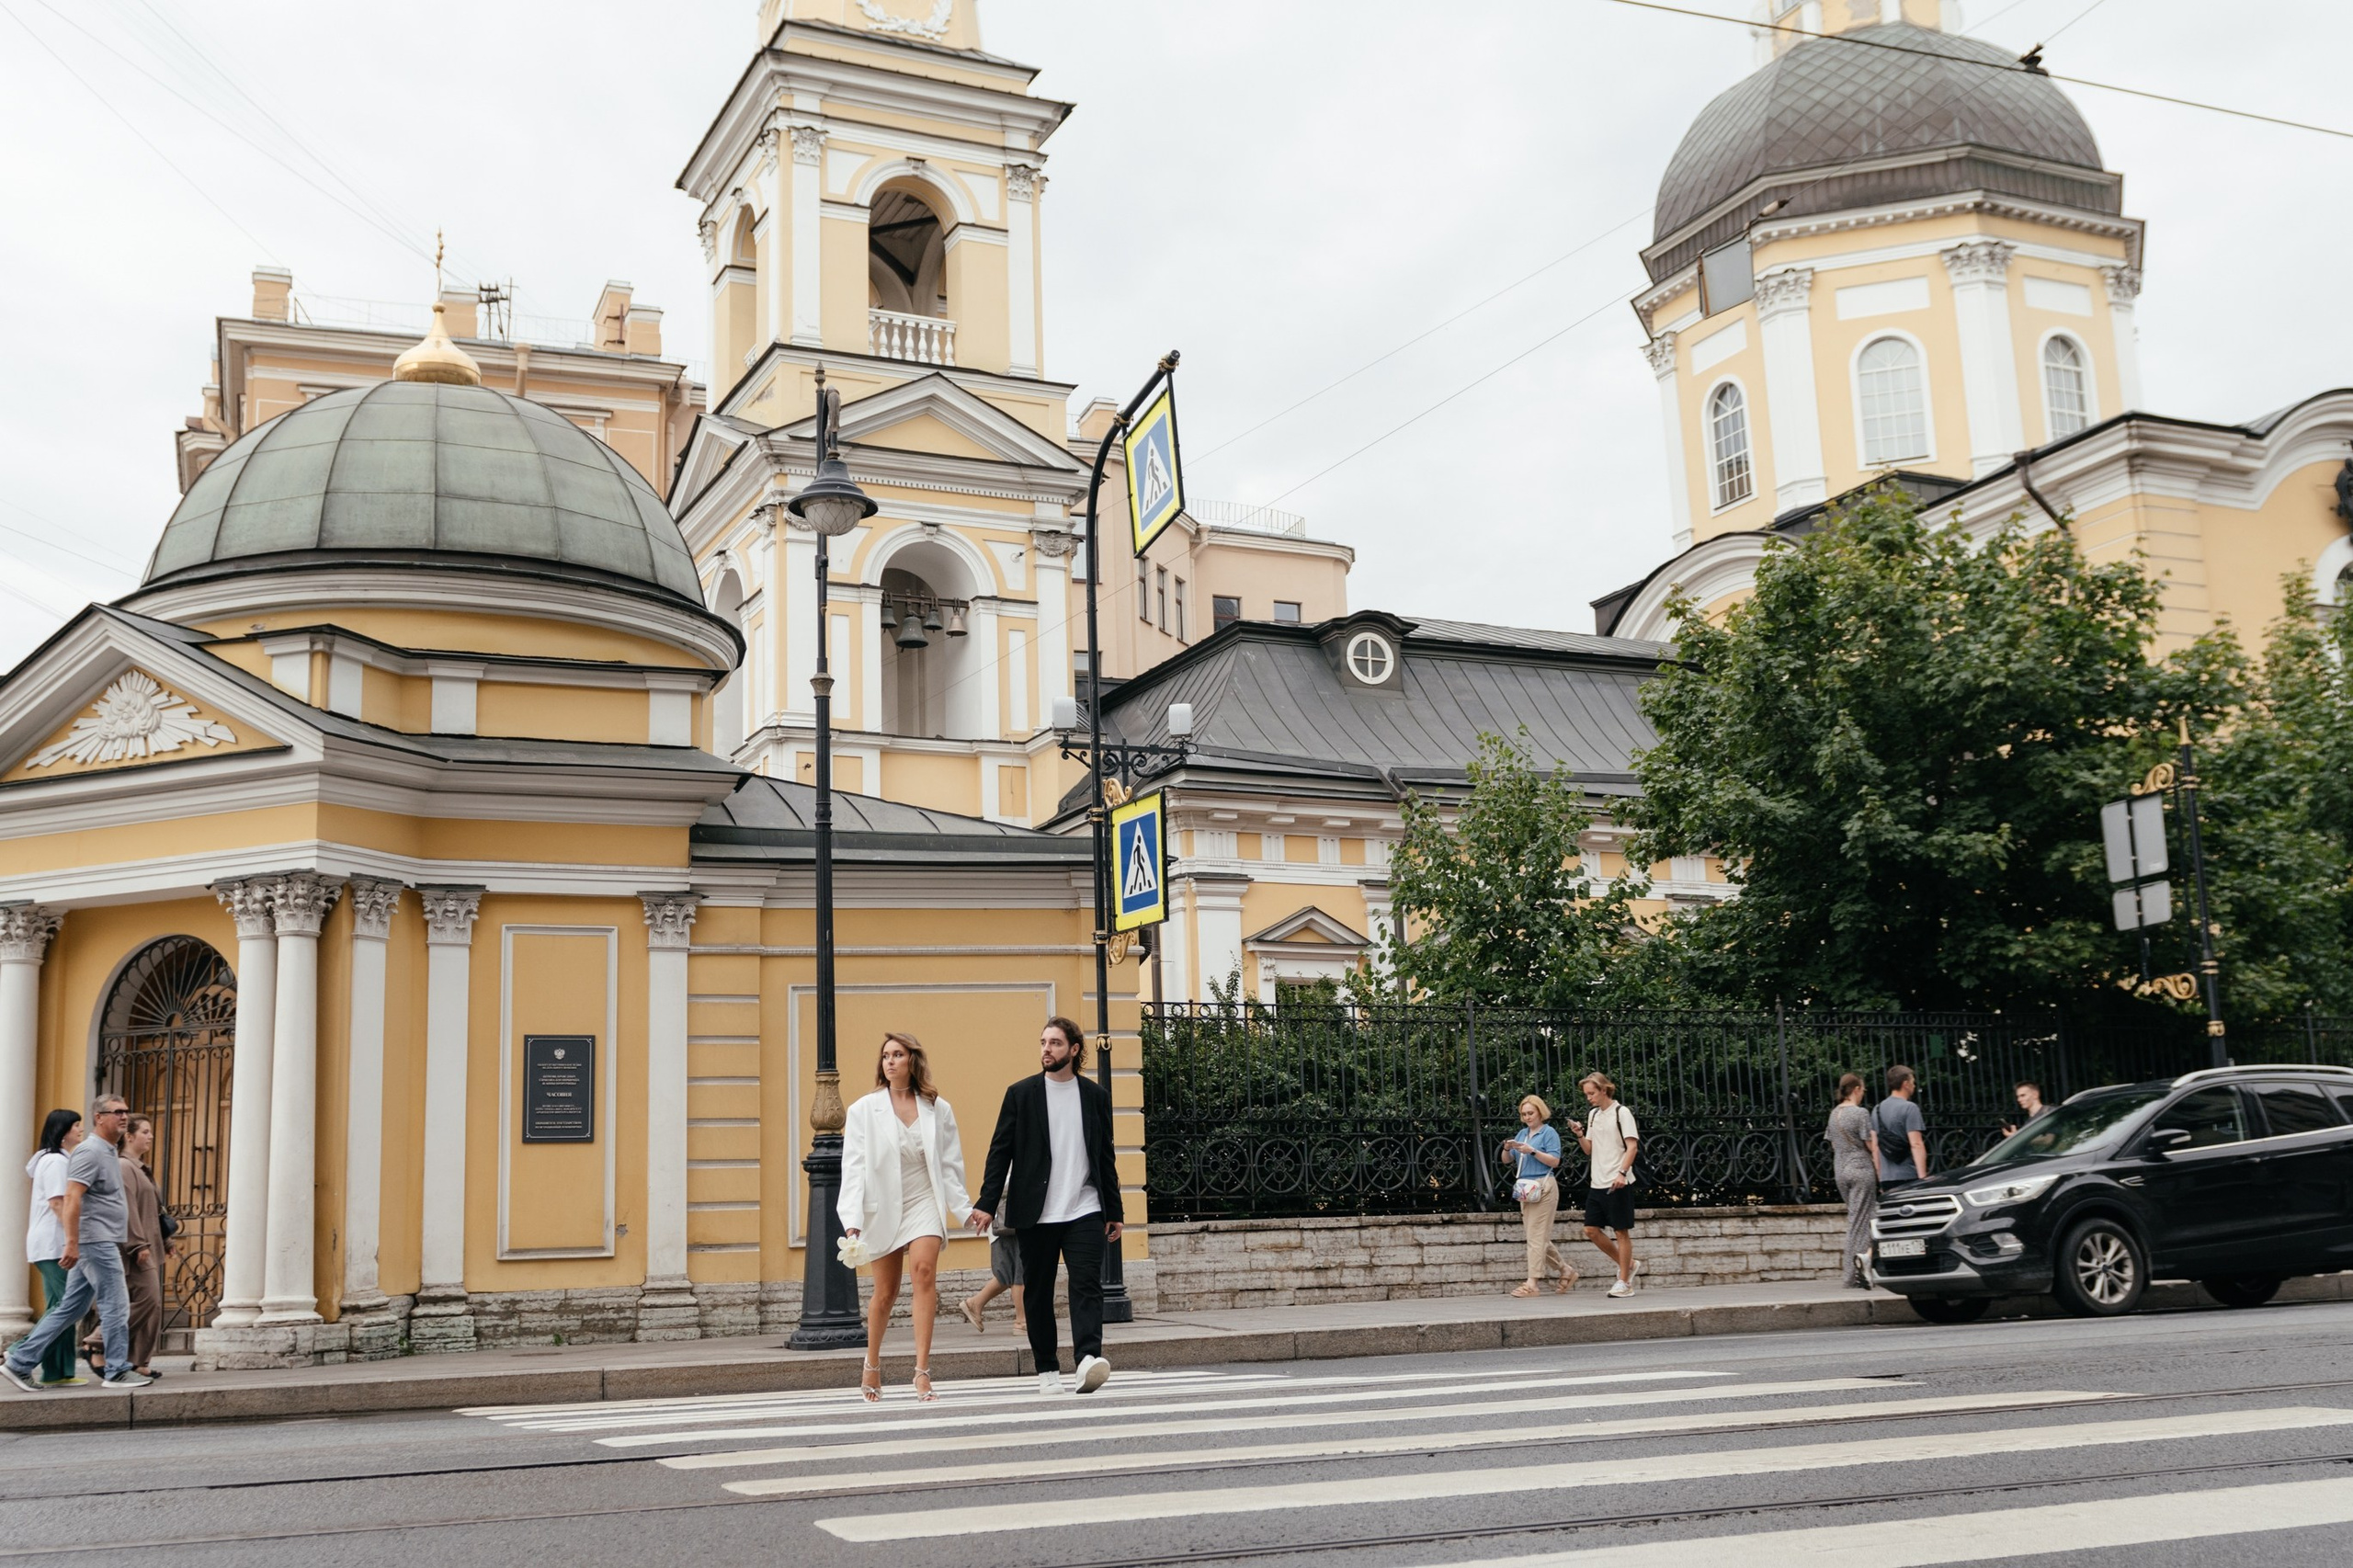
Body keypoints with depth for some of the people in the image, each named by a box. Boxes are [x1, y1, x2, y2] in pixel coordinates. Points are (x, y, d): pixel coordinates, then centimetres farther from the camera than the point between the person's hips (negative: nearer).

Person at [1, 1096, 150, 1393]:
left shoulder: (110, 1152, 18)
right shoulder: (90, 1152, -13)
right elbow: (72, 1198, -21)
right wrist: (72, 1243, -26)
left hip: (102, 1243, 10)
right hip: (95, 1242, -10)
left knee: (68, 1309, 11)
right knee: (116, 1305, -4)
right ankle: (118, 1372, 2)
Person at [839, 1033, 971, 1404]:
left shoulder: (937, 1109, 2)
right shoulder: (864, 1111, -2)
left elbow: (950, 1165, 6)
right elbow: (854, 1168, -6)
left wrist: (965, 1208, 1)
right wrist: (852, 1220, -14)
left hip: (925, 1203, 0)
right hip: (883, 1207, 0)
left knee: (924, 1271, -23)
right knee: (885, 1293, 8)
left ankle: (922, 1372, -23)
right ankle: (872, 1367, 33)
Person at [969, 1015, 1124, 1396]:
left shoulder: (1095, 1095, 9)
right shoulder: (1021, 1094, 4)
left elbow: (1105, 1157, 14)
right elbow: (1000, 1151, 2)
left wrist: (1114, 1211, 13)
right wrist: (987, 1204, -7)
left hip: (1084, 1211, 0)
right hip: (1035, 1214, 0)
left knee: (1087, 1285, -13)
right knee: (1037, 1293, 5)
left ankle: (1089, 1358, -23)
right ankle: (1047, 1369, 15)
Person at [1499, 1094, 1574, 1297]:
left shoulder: (1549, 1133, -3)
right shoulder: (1523, 1134, 17)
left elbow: (1555, 1161, -11)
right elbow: (1506, 1159, 18)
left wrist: (1532, 1151, -19)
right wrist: (1507, 1148, -4)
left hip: (1543, 1187, -8)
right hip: (1526, 1188, 8)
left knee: (1536, 1236, -9)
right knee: (1540, 1237, 10)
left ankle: (1532, 1283, -10)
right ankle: (1566, 1271, 23)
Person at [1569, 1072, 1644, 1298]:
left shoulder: (1621, 1112, -6)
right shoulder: (1593, 1115, 15)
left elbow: (1632, 1146, -12)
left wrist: (1622, 1173, -24)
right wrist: (1579, 1134, -1)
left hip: (1618, 1183, -7)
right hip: (1597, 1183, 7)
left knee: (1621, 1231, -2)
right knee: (1591, 1230, 4)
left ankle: (1624, 1282, 5)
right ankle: (1628, 1266, 19)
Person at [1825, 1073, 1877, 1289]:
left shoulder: (1834, 1113, 11)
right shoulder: (1861, 1113, -12)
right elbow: (1871, 1147, -12)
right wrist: (1881, 1175, -9)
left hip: (1840, 1170, 7)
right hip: (1861, 1169, -7)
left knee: (1856, 1217, 14)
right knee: (1859, 1220, -4)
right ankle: (1853, 1273, -8)